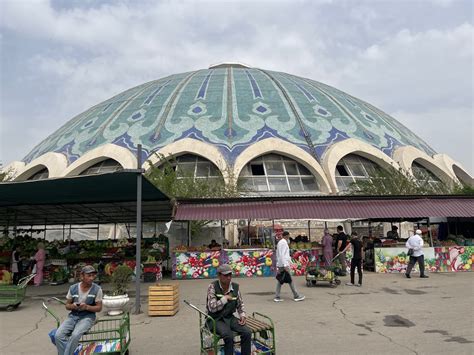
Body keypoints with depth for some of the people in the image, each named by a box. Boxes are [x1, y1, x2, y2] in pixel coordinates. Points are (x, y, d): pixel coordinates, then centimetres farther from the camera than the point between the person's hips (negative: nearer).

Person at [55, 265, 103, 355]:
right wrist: (72, 306, -13)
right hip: (73, 315, 4)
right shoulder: (73, 288, 2)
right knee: (58, 335, -20)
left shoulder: (97, 289, -6)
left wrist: (87, 307, -20)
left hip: (87, 316, -3)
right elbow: (67, 305, 12)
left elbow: (99, 308, -2)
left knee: (75, 335, -30)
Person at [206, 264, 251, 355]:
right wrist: (225, 298, -18)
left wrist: (242, 315, -5)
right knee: (229, 336, -32)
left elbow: (240, 304, 13)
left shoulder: (235, 287, 1)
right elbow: (212, 307, -20)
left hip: (229, 317, 5)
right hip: (215, 319, -5)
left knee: (247, 332, -17)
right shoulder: (212, 287, -13)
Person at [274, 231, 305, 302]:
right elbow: (282, 255, -19)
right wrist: (285, 265, -22)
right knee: (290, 280, -3)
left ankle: (277, 297, 6)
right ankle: (296, 296, 3)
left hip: (280, 264, 9)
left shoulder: (279, 242, 18)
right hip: (284, 264, -9)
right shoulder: (284, 242, -12)